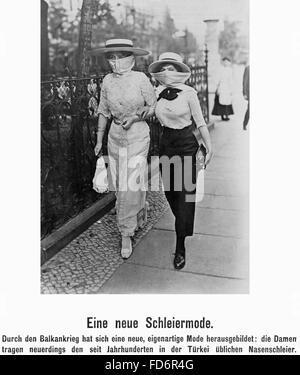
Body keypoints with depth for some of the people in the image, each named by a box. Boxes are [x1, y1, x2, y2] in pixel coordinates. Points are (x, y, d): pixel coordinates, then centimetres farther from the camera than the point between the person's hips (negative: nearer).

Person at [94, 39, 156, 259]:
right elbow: (103, 112, 10)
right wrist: (99, 140, 11)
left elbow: (154, 107, -1)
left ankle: (126, 235, 7)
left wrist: (136, 117, -17)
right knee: (119, 184, 11)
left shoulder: (141, 79, -9)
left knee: (131, 185, -6)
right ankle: (140, 209, 42)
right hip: (116, 136, 4)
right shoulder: (108, 81, 2)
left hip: (138, 136, -4)